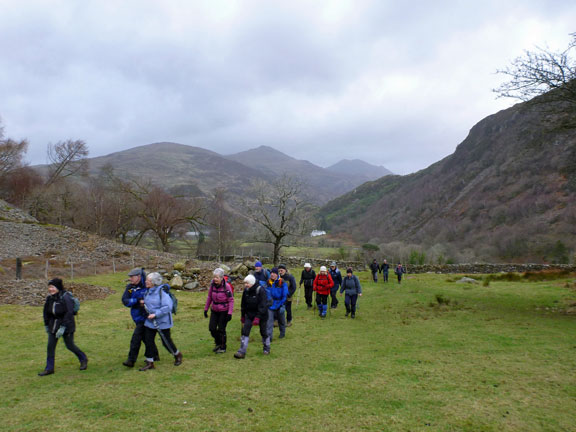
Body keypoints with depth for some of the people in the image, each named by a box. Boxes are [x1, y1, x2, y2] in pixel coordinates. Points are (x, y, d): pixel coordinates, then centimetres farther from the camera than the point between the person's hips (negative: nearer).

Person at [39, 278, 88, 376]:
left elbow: (69, 313, -24)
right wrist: (46, 325, 17)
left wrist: (63, 327, -27)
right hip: (53, 325, 6)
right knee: (50, 346, 3)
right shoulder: (49, 298, 0)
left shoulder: (65, 297, -20)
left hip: (66, 325, -6)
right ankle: (49, 368, 15)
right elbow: (46, 312, 14)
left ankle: (83, 359, 27)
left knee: (70, 345, 4)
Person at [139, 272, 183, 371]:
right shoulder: (147, 291, 5)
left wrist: (155, 314, -26)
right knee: (148, 340, 3)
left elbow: (168, 307, -24)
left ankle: (178, 355, 31)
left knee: (166, 341, 5)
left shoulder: (161, 292, -20)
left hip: (162, 322, -7)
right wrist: (143, 303, 1)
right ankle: (150, 363, 15)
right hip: (150, 322, 7)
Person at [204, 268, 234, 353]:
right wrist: (206, 309, 9)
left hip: (224, 311, -5)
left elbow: (231, 300, -14)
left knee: (221, 329, 1)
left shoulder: (226, 286, -18)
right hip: (214, 311, 5)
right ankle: (218, 343, 30)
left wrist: (230, 313, -19)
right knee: (212, 328, 3)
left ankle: (223, 348, 22)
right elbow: (209, 297, 8)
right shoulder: (212, 285, -4)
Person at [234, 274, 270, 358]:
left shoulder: (261, 290, -22)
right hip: (249, 314, 5)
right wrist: (242, 315, 13)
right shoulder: (246, 290, -3)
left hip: (261, 315, -4)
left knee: (264, 332, 11)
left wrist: (258, 317, -29)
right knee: (245, 332, -6)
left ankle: (266, 348, 33)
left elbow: (263, 305, -24)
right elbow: (243, 304, 10)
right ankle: (242, 352, -3)